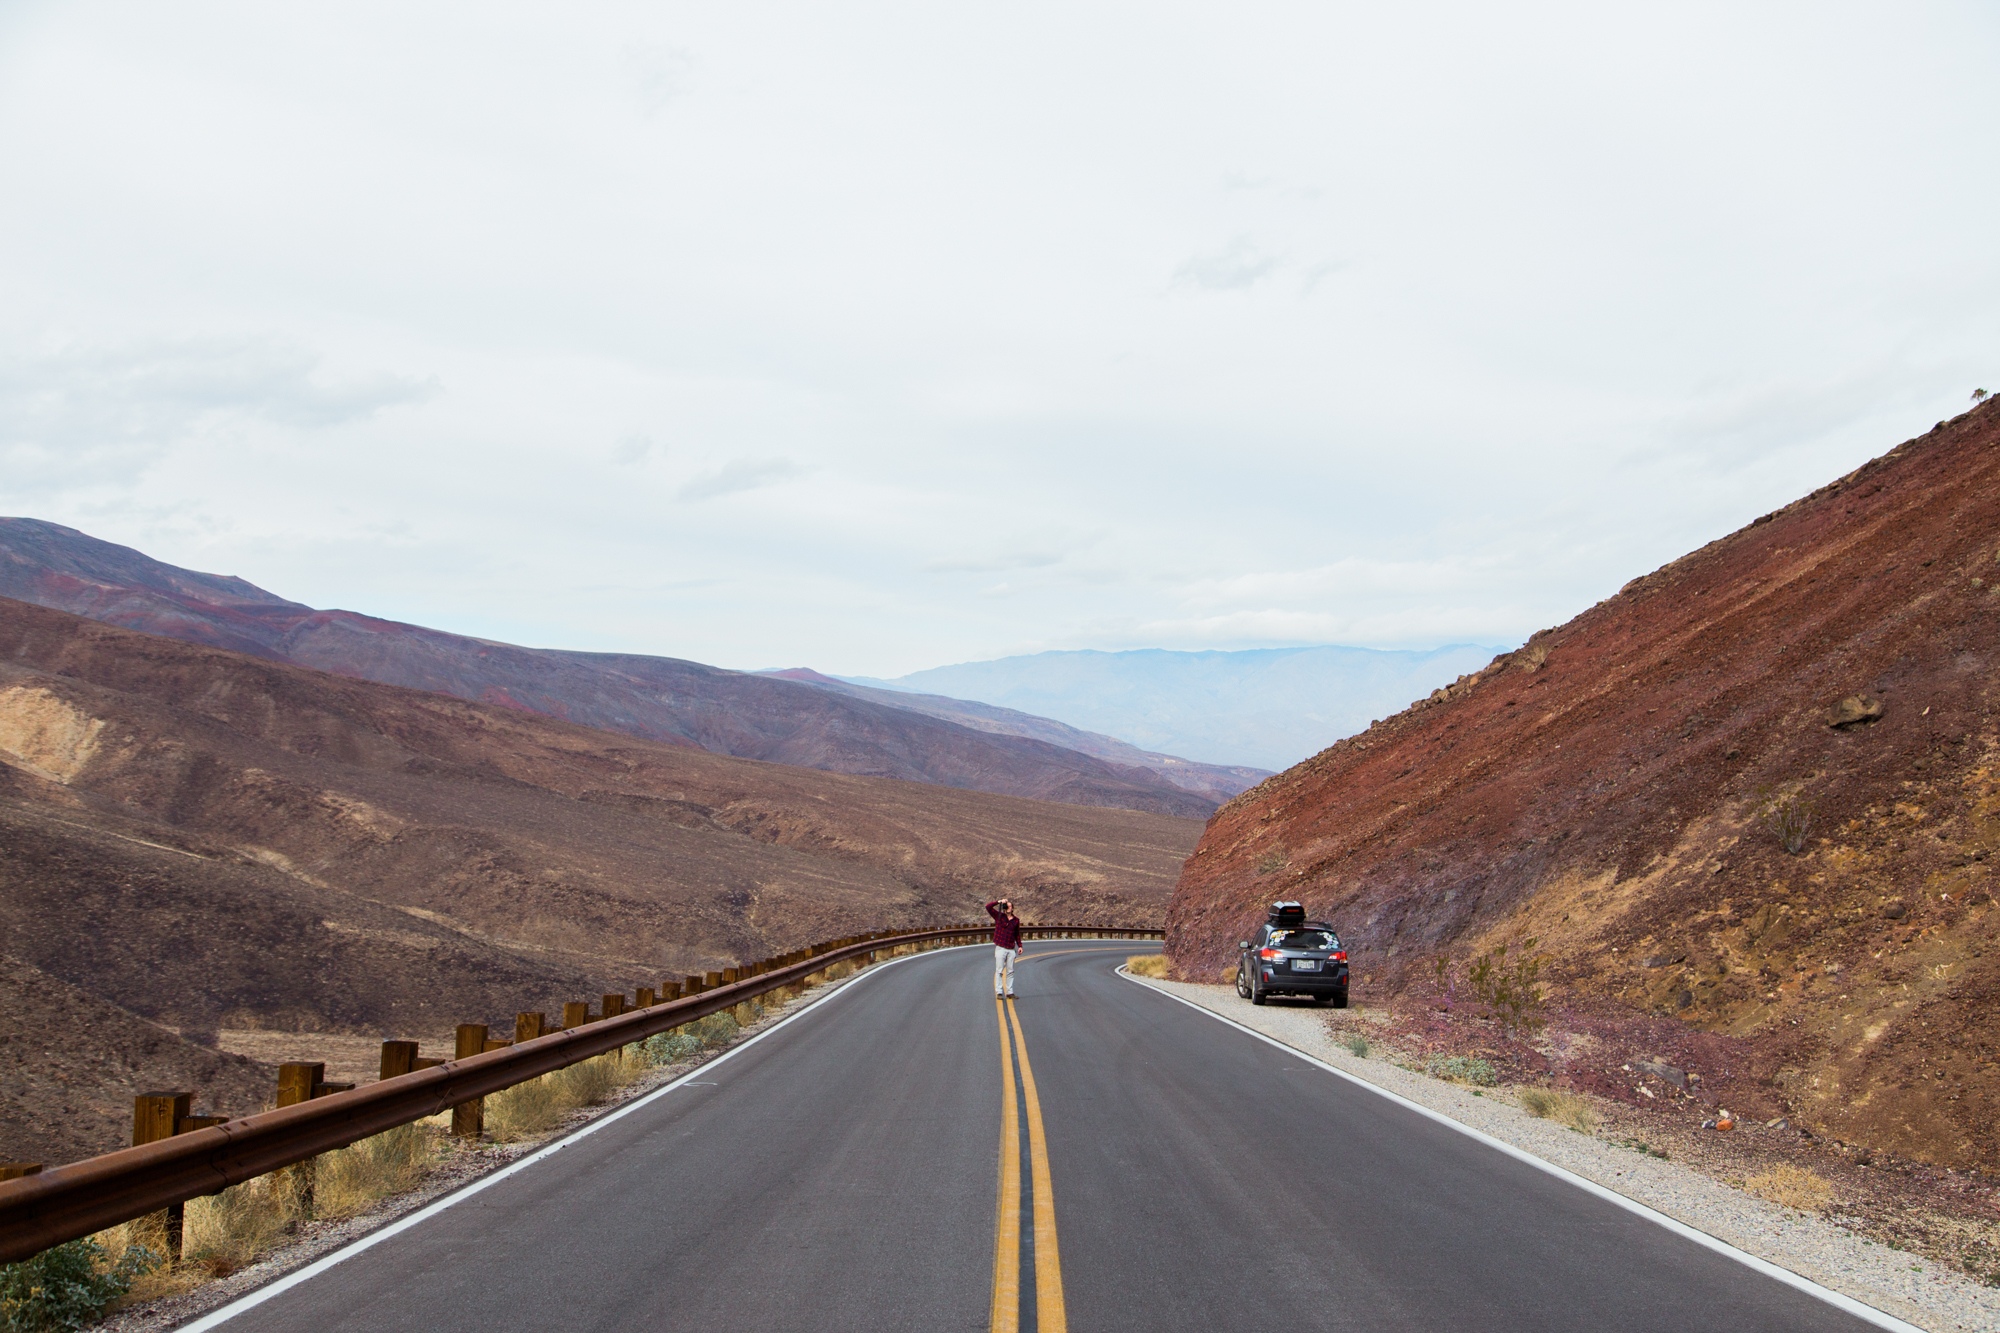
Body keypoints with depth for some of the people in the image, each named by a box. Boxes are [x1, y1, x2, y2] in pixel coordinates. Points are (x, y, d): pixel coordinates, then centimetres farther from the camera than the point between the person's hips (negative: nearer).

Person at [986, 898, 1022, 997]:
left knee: (1010, 972, 5)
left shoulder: (1016, 920, 10)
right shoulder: (999, 916, 2)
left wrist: (1019, 946, 12)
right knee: (999, 971, -4)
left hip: (1011, 949, 3)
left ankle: (1009, 992, 9)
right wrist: (999, 902, -10)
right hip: (1000, 948, -3)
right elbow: (988, 907, -7)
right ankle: (999, 992, -2)